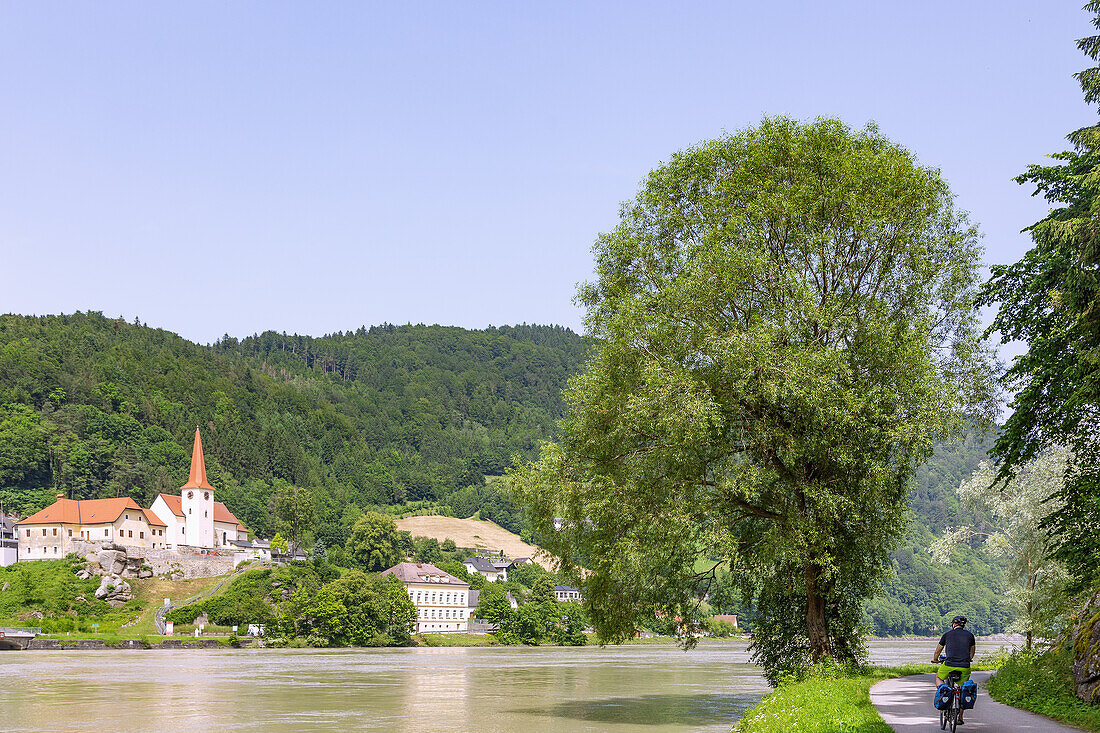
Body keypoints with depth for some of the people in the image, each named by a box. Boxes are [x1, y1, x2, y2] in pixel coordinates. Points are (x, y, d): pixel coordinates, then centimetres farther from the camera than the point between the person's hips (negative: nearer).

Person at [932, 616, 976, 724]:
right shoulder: (969, 635, 11)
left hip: (949, 665, -2)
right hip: (964, 667, 2)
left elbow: (938, 651, 22)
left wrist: (935, 660, 43)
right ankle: (960, 717, 14)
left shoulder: (947, 635, 8)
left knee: (938, 677, 26)